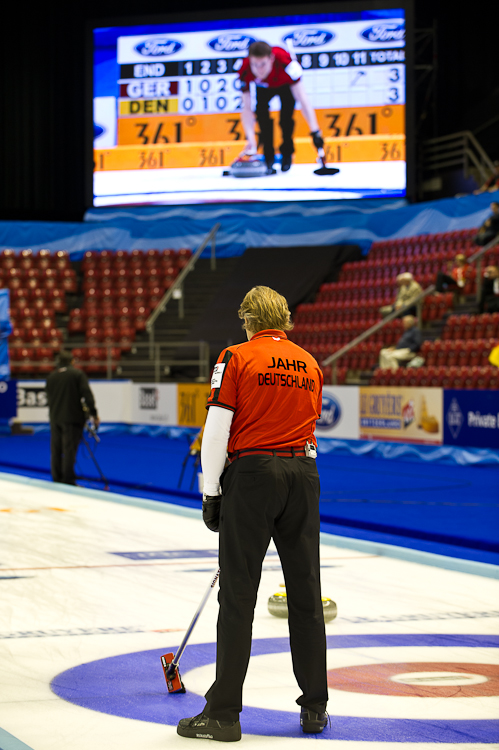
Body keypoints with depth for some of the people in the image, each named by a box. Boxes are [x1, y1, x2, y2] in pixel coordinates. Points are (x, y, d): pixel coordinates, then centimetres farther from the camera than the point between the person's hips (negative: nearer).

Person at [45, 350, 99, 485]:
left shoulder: (51, 376, 11)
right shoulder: (77, 374, -3)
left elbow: (49, 398, 15)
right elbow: (87, 394, -10)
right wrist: (94, 414, -9)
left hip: (55, 417, 5)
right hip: (72, 417, -5)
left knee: (55, 449, 9)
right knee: (69, 449, -5)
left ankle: (57, 478, 14)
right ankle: (68, 480, -6)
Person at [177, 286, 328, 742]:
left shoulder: (237, 358, -3)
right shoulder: (310, 364, 12)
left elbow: (217, 429, -8)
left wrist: (211, 492, -1)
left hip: (252, 471, -4)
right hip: (304, 474, 5)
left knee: (238, 596, -2)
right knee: (306, 594, 9)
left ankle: (224, 712, -1)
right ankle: (315, 707, 14)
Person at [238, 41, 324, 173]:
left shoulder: (285, 62, -46)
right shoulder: (245, 72, -37)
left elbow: (302, 99, -49)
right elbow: (246, 108, -33)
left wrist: (315, 131, -57)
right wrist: (250, 137, -46)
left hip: (286, 85, -2)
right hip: (264, 87, 2)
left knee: (286, 116, -22)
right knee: (261, 111, -22)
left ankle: (287, 152, 6)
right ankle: (269, 158, -6)